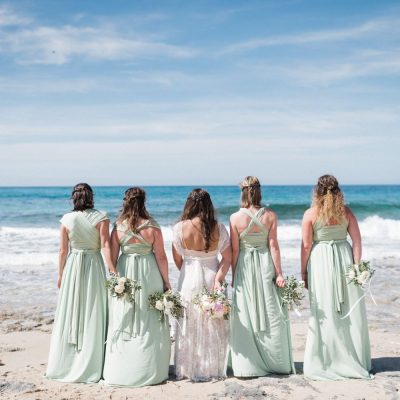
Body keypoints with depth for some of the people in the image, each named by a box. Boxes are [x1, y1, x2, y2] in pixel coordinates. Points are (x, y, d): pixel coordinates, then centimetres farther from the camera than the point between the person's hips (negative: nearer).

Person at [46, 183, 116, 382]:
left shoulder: (67, 220, -3)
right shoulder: (101, 218, -8)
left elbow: (63, 250, 1)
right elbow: (105, 246, -15)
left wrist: (60, 274, 12)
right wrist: (114, 272, -15)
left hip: (73, 267, 2)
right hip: (94, 267, -2)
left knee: (70, 314, 11)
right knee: (93, 315, 5)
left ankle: (65, 364, 19)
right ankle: (89, 366, 11)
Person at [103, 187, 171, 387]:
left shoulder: (118, 228, -5)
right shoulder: (152, 228, -10)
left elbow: (113, 256, 0)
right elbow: (161, 257, -7)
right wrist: (166, 281, 4)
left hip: (124, 274, 2)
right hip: (149, 276, -2)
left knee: (123, 323, 11)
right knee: (148, 324, 8)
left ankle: (121, 370, 18)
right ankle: (149, 370, 15)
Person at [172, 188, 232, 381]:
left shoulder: (180, 228, -11)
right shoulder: (218, 228, -9)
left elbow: (177, 259, -1)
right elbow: (227, 258, -10)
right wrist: (218, 278, -10)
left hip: (189, 279, 0)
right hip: (211, 277, 1)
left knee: (190, 326, 12)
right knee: (214, 326, 13)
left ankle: (189, 370, 20)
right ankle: (213, 369, 20)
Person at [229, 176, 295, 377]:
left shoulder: (236, 218, -9)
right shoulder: (270, 215, -5)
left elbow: (234, 250, -5)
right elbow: (273, 246, -6)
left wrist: (233, 276, 4)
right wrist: (279, 272, -1)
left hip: (244, 266, -1)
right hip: (266, 264, 1)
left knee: (246, 317, 7)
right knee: (272, 315, 11)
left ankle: (248, 365, 12)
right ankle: (276, 362, 19)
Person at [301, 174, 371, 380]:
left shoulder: (311, 214, -4)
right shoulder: (346, 211, 3)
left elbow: (306, 245, -5)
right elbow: (357, 240, -1)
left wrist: (303, 271, 2)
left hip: (320, 262, -2)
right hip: (344, 258, 2)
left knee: (325, 314, 4)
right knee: (350, 312, 10)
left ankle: (326, 362, 11)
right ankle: (353, 360, 20)